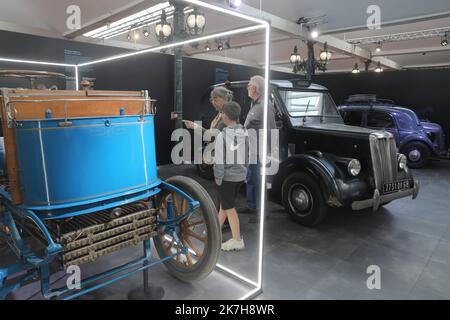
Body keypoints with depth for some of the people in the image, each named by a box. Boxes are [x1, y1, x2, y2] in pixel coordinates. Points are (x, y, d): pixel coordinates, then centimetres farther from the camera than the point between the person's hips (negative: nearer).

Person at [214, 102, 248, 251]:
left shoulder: (222, 136, -20)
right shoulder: (245, 133, -5)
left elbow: (219, 161, -18)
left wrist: (218, 178, -5)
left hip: (227, 176, -6)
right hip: (240, 175, 6)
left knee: (229, 208, 8)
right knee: (224, 203, 22)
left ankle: (237, 241, 16)